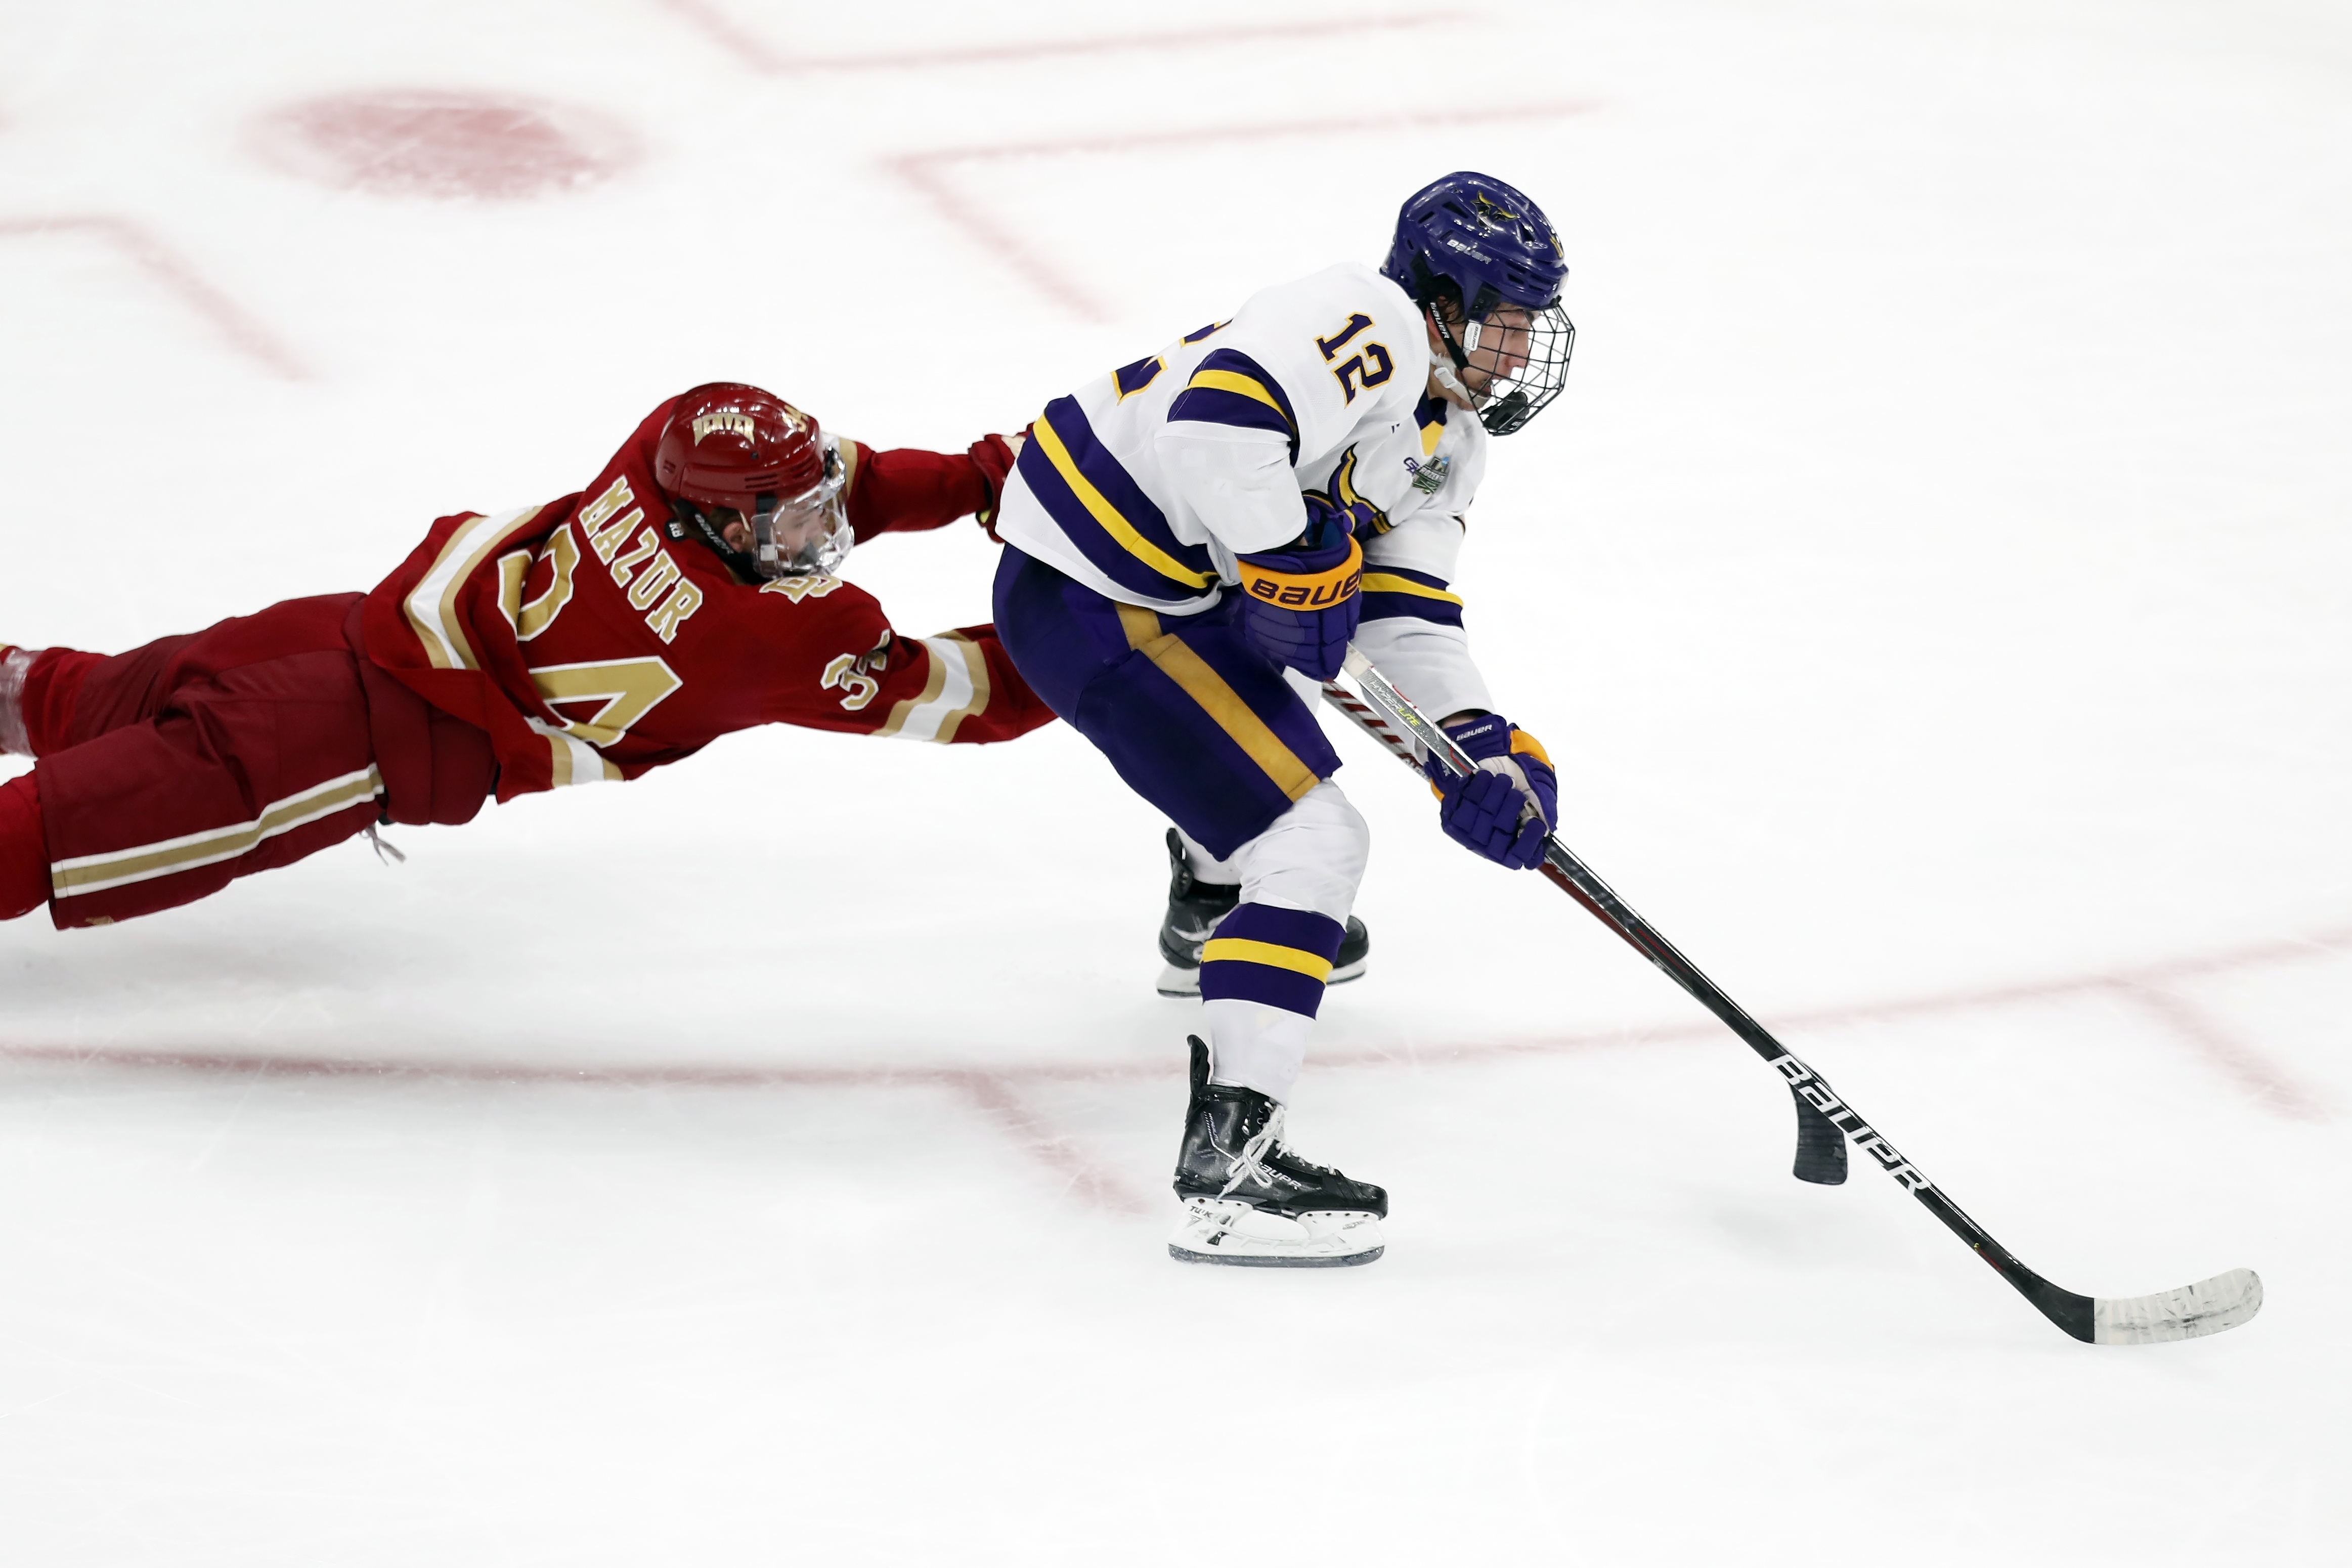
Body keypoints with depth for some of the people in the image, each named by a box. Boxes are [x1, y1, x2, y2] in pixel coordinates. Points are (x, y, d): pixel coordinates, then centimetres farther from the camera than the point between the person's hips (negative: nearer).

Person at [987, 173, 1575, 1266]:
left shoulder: (1446, 437, 11)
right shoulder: (1369, 322, -21)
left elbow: (1401, 601, 13)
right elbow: (1219, 418, -37)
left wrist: (1475, 743, -1)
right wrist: (1290, 570, -25)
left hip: (1179, 580, 11)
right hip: (1089, 602, -11)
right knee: (1312, 838, -17)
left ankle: (1213, 914, 64)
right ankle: (1227, 1169, -23)